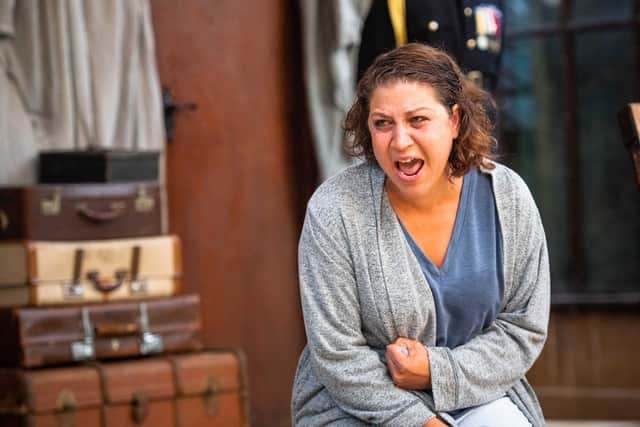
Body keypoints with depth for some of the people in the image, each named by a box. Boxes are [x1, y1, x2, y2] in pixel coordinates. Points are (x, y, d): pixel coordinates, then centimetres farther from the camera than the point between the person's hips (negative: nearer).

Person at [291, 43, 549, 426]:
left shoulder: (507, 197, -5)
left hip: (476, 394, 3)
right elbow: (339, 357, -13)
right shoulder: (334, 211, -14)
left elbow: (523, 329, 0)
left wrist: (437, 371, -14)